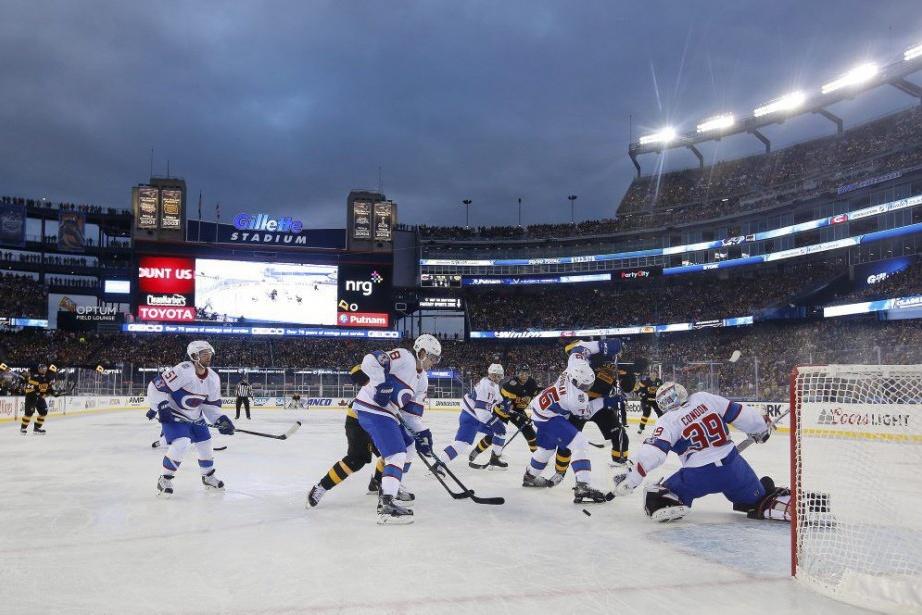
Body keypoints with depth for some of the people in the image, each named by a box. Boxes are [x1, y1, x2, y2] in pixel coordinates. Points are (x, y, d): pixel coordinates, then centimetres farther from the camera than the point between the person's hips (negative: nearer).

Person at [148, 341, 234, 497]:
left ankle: (208, 476, 34)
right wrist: (161, 407, -28)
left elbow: (212, 404, 4)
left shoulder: (213, 378, -5)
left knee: (205, 444, 11)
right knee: (180, 444, -24)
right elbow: (156, 385, -26)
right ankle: (165, 480, -6)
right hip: (174, 415, -7)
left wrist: (220, 419, -9)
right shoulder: (183, 371, -28)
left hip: (195, 417, 7)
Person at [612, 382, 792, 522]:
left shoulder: (668, 421, -3)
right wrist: (762, 426, 25)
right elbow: (739, 413, 9)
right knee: (758, 500, 22)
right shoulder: (704, 398, 6)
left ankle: (670, 506, -19)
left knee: (656, 497, 11)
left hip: (699, 476, -4)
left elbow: (653, 452, -14)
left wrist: (629, 477, -14)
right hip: (733, 466, 4)